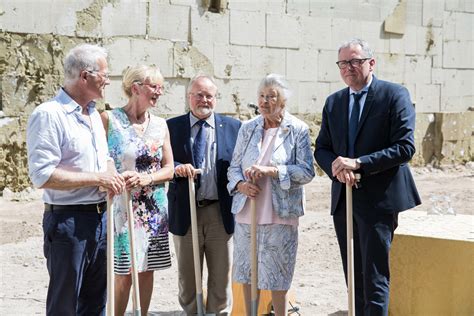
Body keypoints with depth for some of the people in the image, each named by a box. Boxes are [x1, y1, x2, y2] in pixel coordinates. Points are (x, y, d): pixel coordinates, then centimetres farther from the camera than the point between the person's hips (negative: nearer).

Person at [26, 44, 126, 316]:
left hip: (100, 218, 8)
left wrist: (112, 175, 2)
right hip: (68, 220, -8)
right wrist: (97, 178, -18)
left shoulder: (94, 114, 13)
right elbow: (42, 176, -21)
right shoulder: (49, 115, -14)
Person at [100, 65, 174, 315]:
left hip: (154, 208, 5)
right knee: (124, 273, -3)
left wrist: (147, 178, -10)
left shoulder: (160, 125, 8)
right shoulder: (109, 119, -5)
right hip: (122, 206, -4)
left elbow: (169, 169, 8)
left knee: (147, 269, 10)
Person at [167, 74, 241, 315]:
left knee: (221, 276, 9)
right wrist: (176, 168, -20)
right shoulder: (172, 127, 2)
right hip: (185, 212, 0)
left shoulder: (233, 127, 5)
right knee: (187, 276, 12)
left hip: (221, 212, 0)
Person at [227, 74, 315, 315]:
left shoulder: (298, 130, -3)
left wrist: (272, 171, -19)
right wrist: (240, 185, -12)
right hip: (246, 212, 4)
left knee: (277, 275, 3)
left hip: (279, 214, -3)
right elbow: (234, 167, 9)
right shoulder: (247, 128, 7)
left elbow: (306, 171, -9)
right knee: (247, 270, 11)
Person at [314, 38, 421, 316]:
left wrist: (358, 163, -20)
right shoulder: (333, 102, 13)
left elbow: (405, 147, -13)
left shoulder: (395, 95, -5)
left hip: (378, 199, -6)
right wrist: (338, 168, -10)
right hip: (344, 199, 6)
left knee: (375, 277, -6)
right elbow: (322, 148, 12)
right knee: (354, 277, 13)